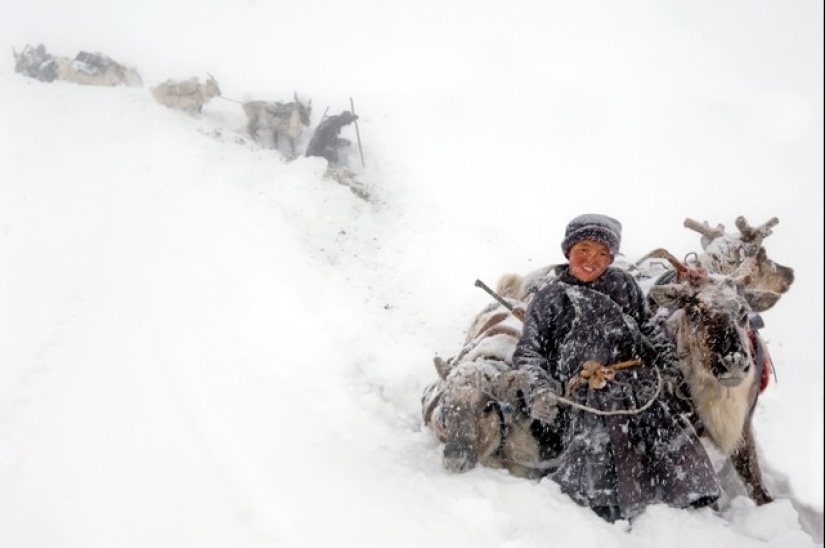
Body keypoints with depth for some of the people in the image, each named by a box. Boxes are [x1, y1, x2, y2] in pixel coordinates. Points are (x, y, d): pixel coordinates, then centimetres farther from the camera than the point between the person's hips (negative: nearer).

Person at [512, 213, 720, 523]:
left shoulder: (623, 284, 26)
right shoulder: (549, 298, 18)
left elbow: (652, 329, 23)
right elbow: (529, 352, 10)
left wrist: (668, 367, 6)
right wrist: (538, 389, -8)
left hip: (644, 385, 3)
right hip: (587, 399, -3)